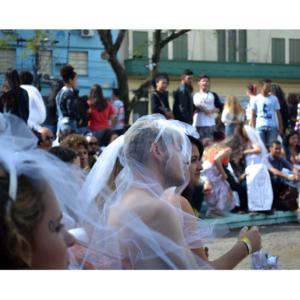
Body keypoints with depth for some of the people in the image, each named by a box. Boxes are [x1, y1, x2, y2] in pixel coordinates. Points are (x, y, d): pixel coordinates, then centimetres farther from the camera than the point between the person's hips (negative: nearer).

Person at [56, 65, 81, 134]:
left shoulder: (60, 92, 15)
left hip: (60, 123, 9)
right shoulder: (70, 93, -12)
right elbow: (71, 111, -20)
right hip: (69, 123, -9)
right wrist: (79, 119, -3)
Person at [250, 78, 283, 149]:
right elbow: (253, 115, 6)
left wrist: (280, 127, 2)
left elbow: (278, 114, 9)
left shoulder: (274, 99, 8)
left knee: (270, 146, 1)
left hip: (272, 127, 1)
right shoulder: (256, 99, 6)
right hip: (260, 126, -1)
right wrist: (252, 127, -3)